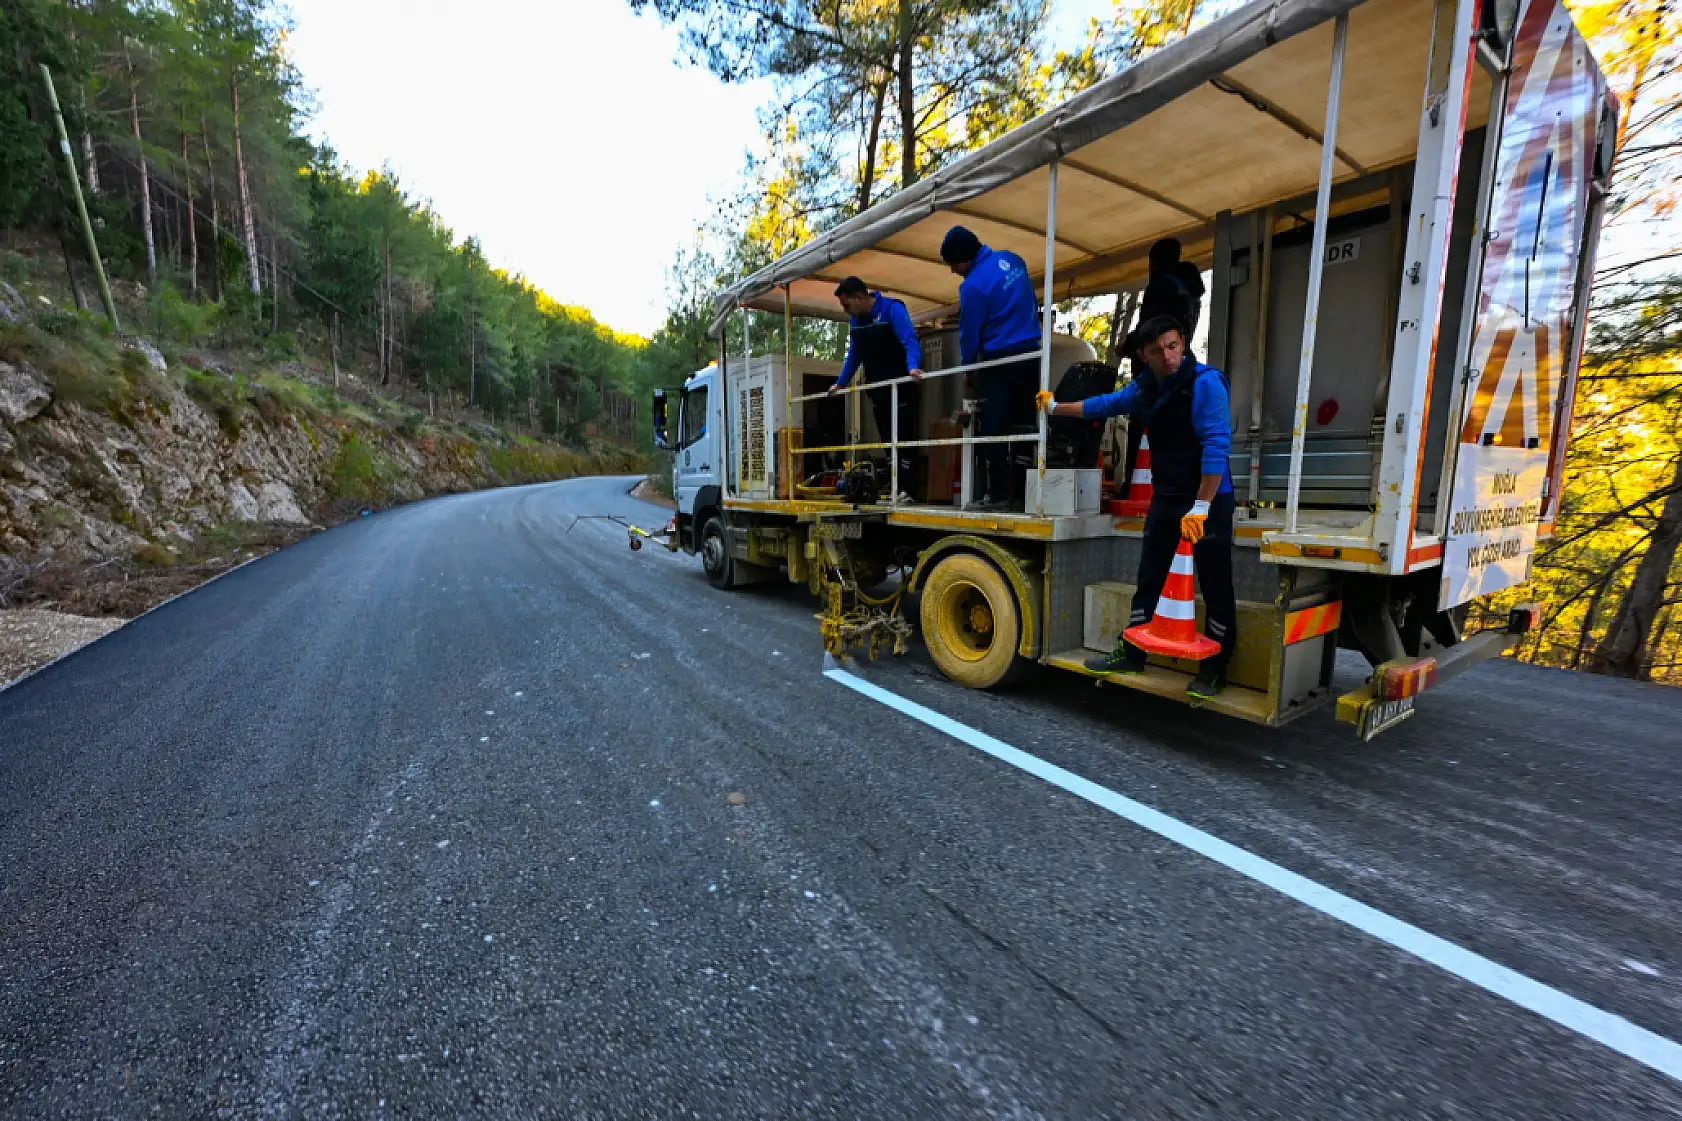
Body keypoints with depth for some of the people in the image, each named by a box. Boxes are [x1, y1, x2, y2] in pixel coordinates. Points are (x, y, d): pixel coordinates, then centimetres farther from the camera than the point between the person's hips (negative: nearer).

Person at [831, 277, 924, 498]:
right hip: (877, 390, 7)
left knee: (903, 439, -8)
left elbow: (910, 340, -25)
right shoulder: (854, 319, 8)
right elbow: (853, 354, 19)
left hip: (900, 388, -7)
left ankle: (907, 489, -7)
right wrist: (840, 383, 18)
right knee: (886, 440, 7)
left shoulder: (892, 309, -13)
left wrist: (913, 367, -42)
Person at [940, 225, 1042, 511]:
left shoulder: (973, 286, -15)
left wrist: (966, 367, 7)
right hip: (1032, 356, 7)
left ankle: (998, 494, -2)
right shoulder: (1013, 259, 9)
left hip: (999, 363, -7)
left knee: (993, 431, -1)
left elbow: (969, 334, -8)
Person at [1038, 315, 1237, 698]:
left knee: (1215, 588, 1)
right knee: (1149, 580, 12)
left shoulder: (1205, 382, -17)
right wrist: (1055, 407, 33)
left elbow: (1216, 446, -24)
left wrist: (1200, 507, -28)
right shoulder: (1145, 385, 6)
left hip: (1209, 501, -7)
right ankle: (1131, 654, 24)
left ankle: (1213, 669, 14)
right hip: (1164, 499, 7)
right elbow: (1107, 404, 25)